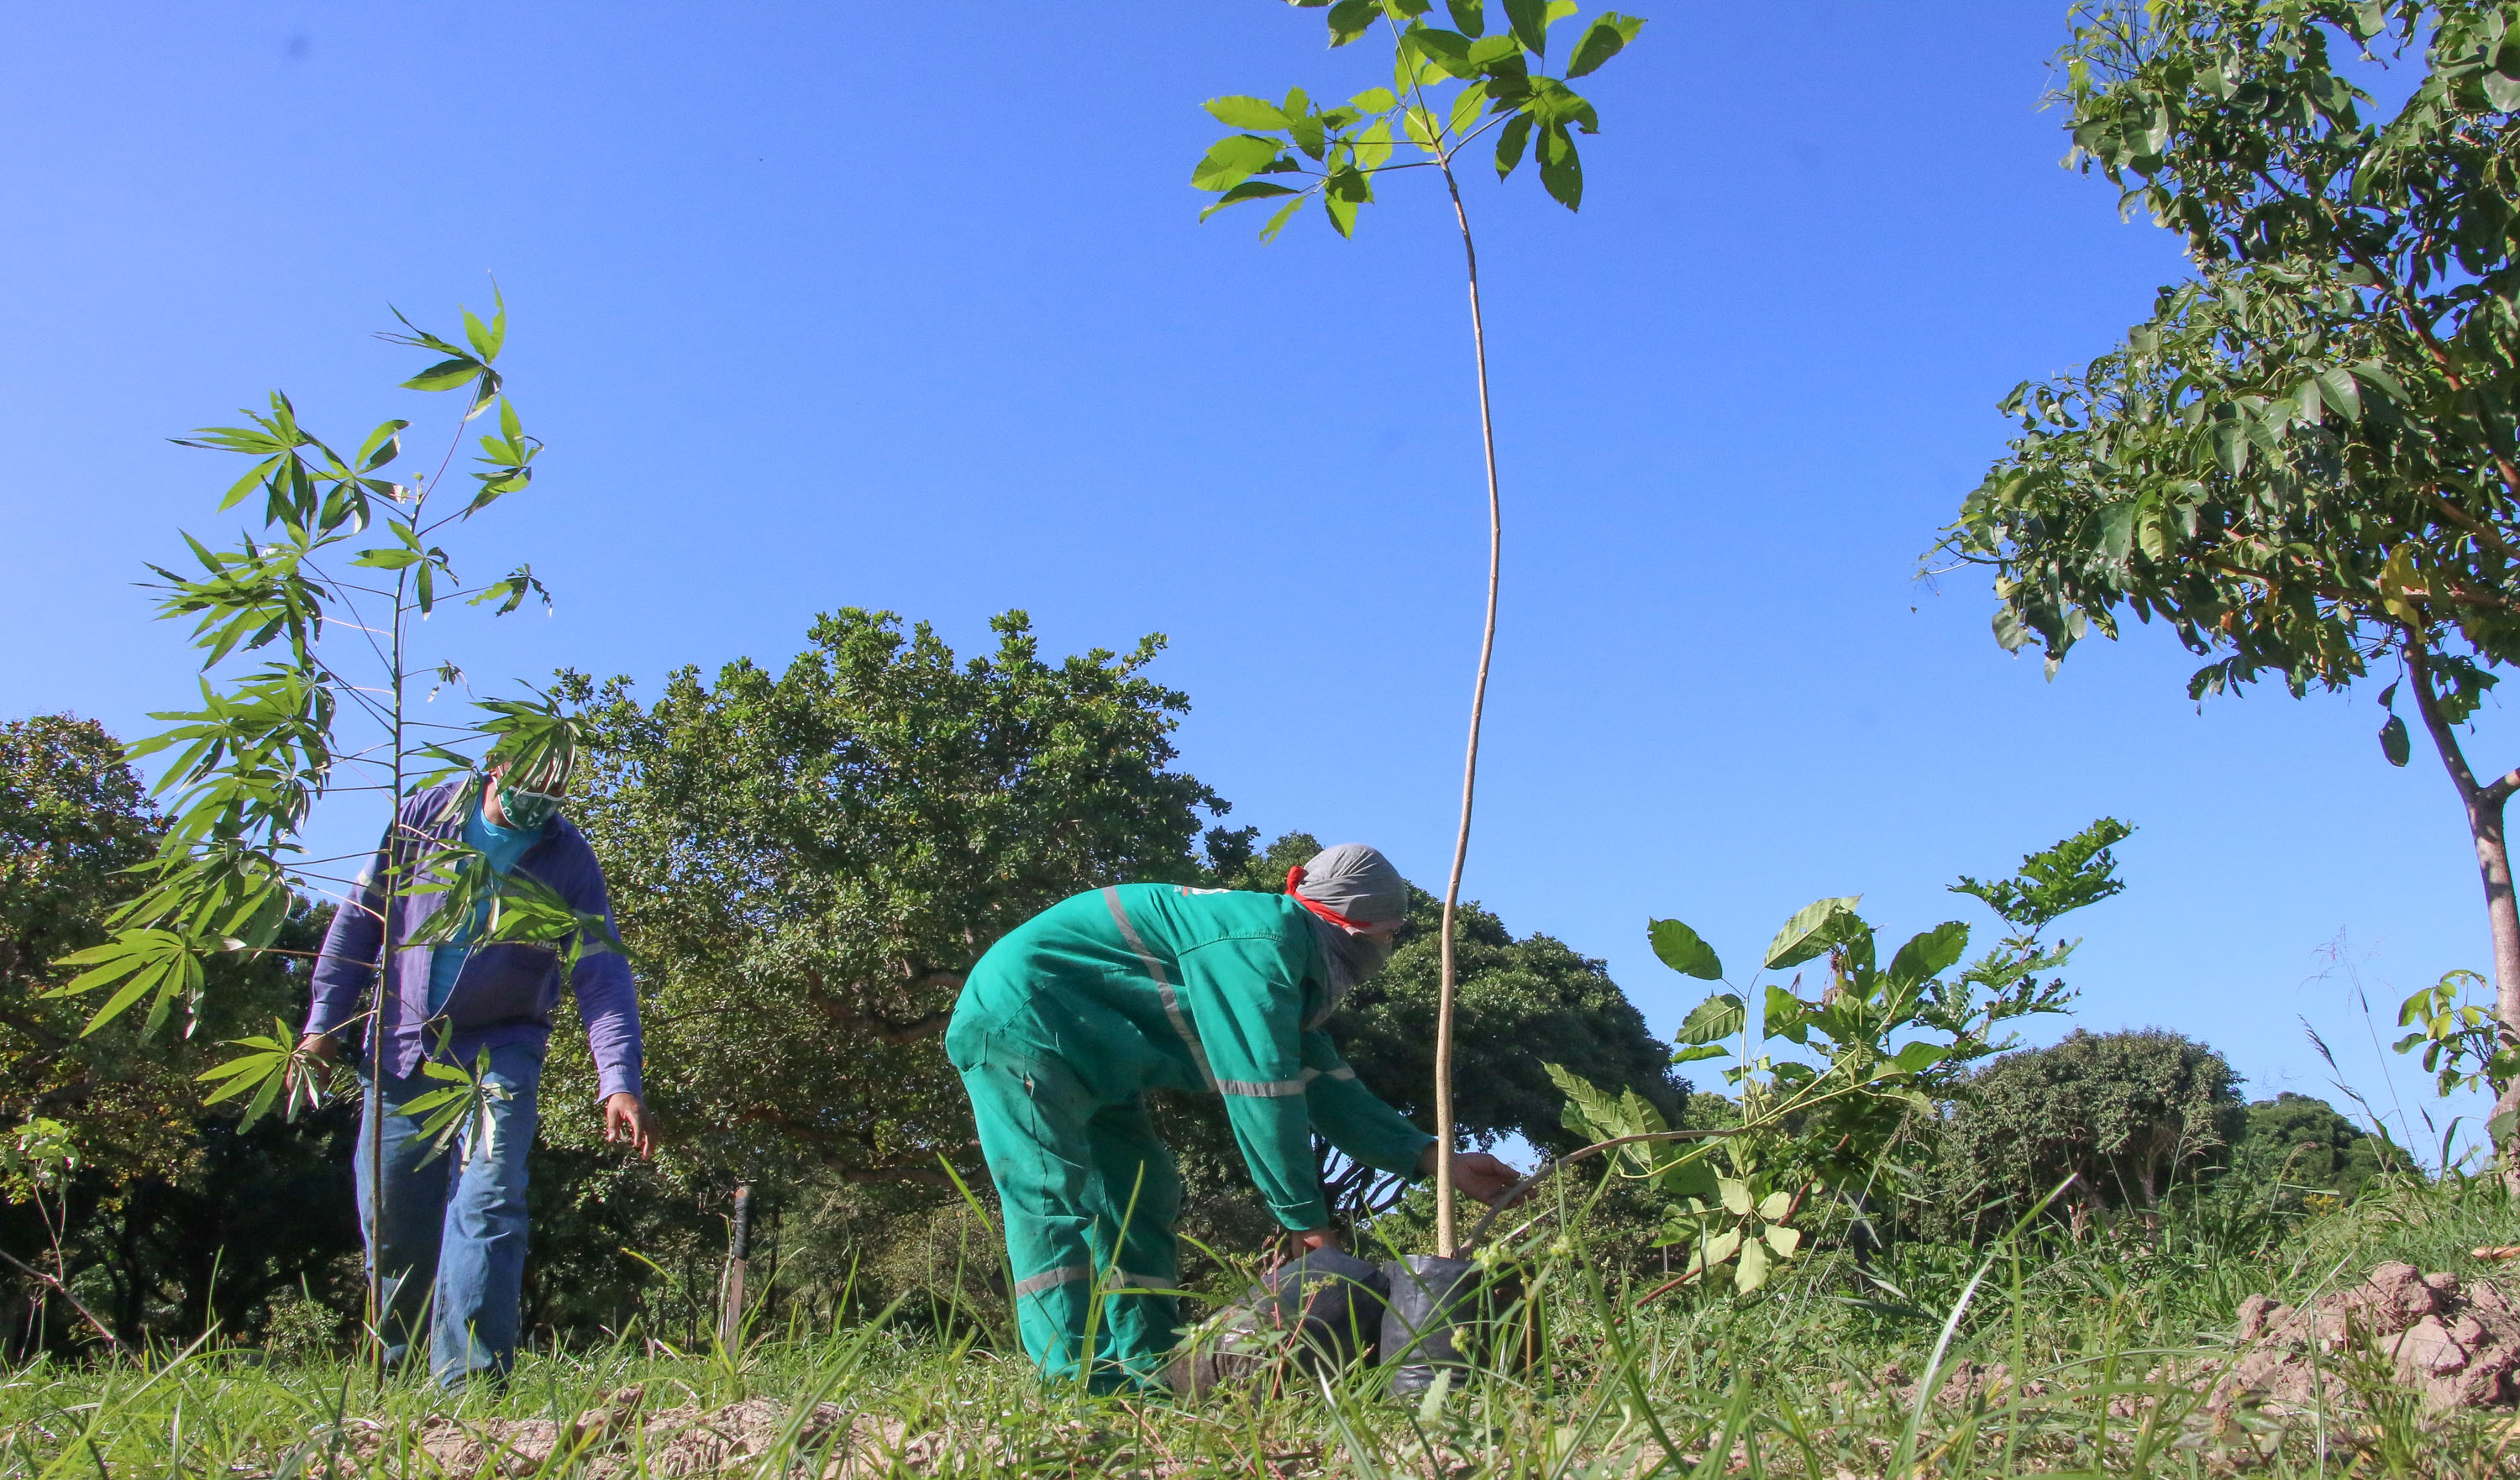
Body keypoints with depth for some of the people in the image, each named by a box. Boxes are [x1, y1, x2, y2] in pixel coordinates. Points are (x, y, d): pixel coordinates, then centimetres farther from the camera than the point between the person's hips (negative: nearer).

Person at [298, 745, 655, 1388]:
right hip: (401, 1047, 2)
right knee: (391, 1224, 6)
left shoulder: (569, 859, -7)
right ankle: (396, 1368, 28)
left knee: (487, 1205, -17)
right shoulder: (423, 817, -2)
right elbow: (359, 919, 6)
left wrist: (619, 1082, -25)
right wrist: (325, 1023, 2)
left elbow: (601, 976, -13)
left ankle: (468, 1381, -16)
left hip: (499, 1050, -2)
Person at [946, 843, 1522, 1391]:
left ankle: (1147, 1383, 8)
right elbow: (1262, 1089, -25)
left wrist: (1436, 1159, 7)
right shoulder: (1267, 936, -22)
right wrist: (1307, 1221, -18)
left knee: (1138, 1202, 8)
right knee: (1053, 1201, -19)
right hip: (1022, 1025, -11)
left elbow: (1327, 1089, 12)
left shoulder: (1296, 967, 11)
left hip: (1085, 1058, 11)